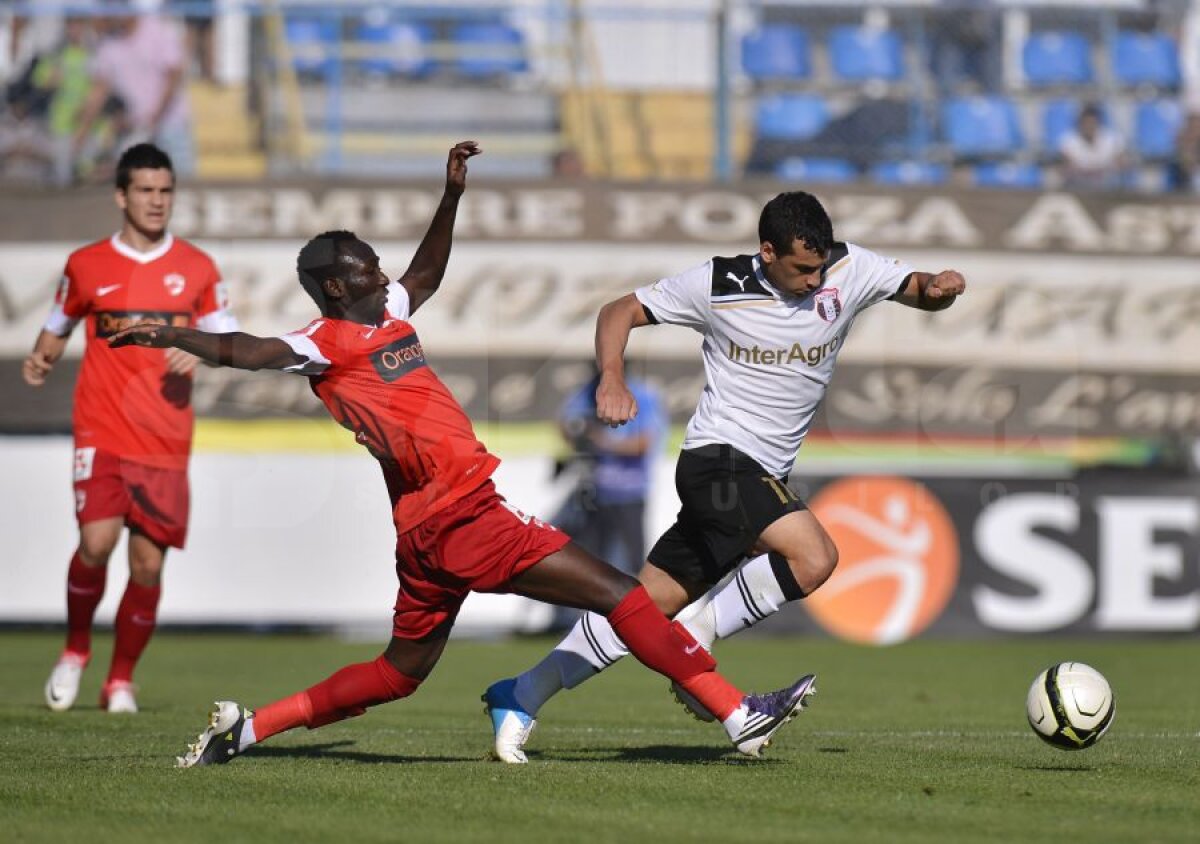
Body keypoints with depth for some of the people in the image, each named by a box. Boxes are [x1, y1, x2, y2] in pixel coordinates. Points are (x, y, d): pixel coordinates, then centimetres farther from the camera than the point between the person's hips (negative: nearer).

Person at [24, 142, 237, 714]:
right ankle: (75, 650, 7)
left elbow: (228, 339, 12)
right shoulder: (86, 265, 5)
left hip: (166, 442, 1)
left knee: (148, 565, -1)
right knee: (96, 542, -19)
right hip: (102, 431, -1)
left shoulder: (196, 268, 7)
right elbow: (58, 326, 18)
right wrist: (42, 358, -3)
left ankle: (121, 680, 17)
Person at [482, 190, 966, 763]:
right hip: (719, 458, -6)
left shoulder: (847, 270, 1)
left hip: (763, 478, 6)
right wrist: (612, 379, -17)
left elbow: (919, 290, 5)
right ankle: (696, 635, -10)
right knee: (814, 557, -27)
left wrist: (937, 287, -19)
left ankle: (522, 696, 15)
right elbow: (619, 313, 1)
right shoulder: (717, 285, -9)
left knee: (652, 601, 6)